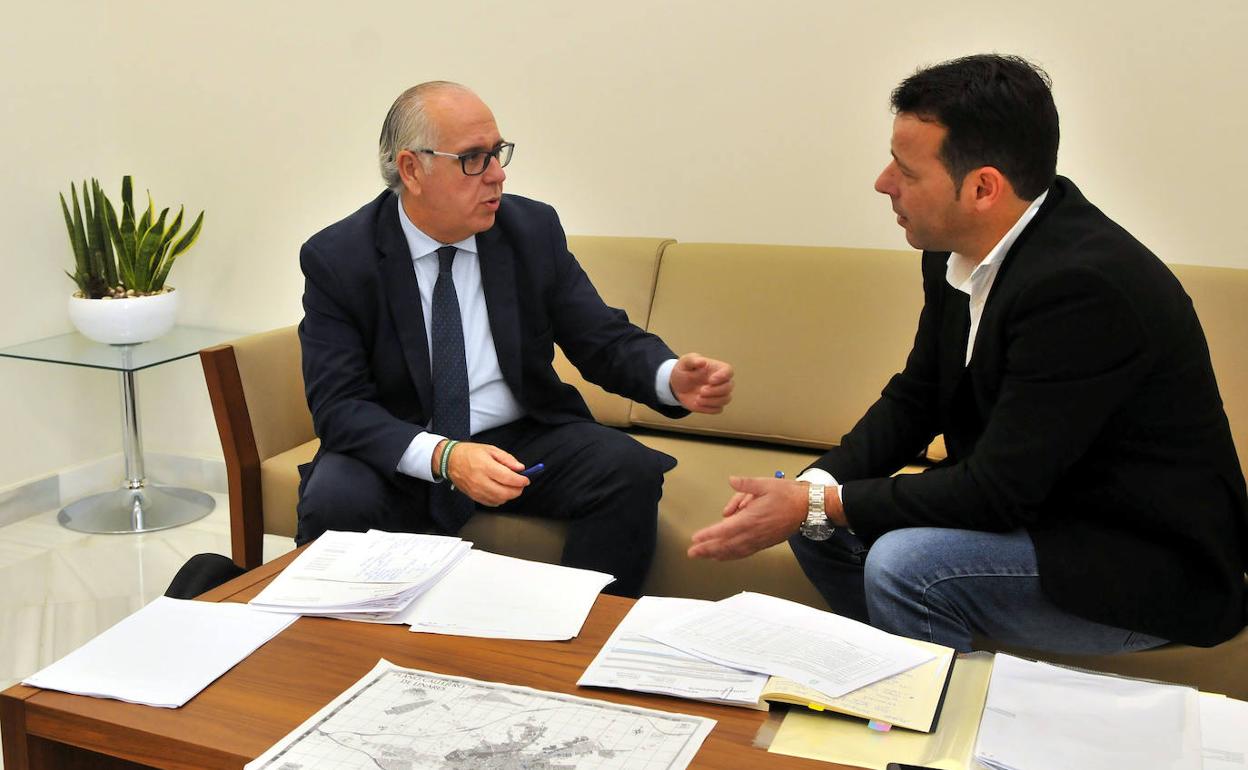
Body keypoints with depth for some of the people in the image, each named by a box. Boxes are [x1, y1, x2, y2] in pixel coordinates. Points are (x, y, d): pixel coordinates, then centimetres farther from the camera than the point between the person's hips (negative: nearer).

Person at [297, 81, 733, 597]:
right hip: (398, 453, -1)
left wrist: (672, 379, -23)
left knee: (631, 472, -24)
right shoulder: (337, 258, -9)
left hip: (524, 437, 2)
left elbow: (606, 340, 0)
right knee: (332, 501, -32)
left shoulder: (534, 229, -1)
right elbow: (339, 405, -15)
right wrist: (442, 457, -33)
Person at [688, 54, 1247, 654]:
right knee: (815, 519, 3)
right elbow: (915, 400, 5)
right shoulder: (958, 251, -4)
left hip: (1152, 563, -8)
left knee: (904, 563, -28)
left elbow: (996, 491, -27)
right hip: (1029, 507, 8)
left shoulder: (1085, 284, -29)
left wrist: (815, 505, -22)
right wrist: (811, 488, -11)